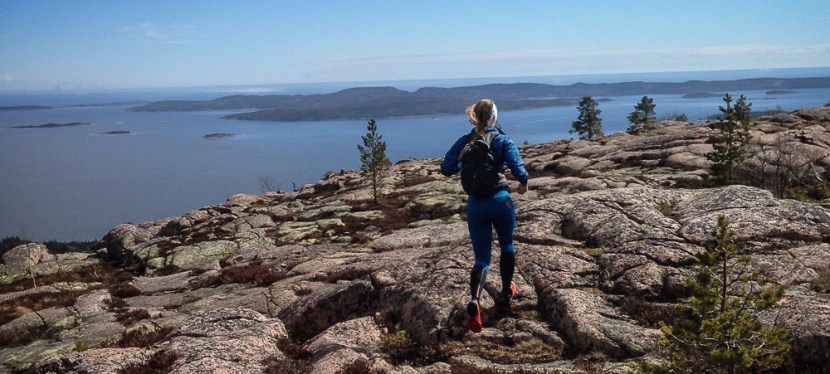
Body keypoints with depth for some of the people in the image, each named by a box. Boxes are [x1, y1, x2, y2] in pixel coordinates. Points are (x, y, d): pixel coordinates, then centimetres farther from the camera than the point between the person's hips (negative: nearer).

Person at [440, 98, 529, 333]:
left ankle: (474, 299, -19)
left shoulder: (464, 141, 1)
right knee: (506, 245, 26)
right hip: (500, 200, -2)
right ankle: (506, 293, 38)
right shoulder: (503, 141, -7)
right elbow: (518, 170, -18)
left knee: (482, 257, 8)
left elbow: (446, 169, -4)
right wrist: (523, 184, 4)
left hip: (475, 204, 2)